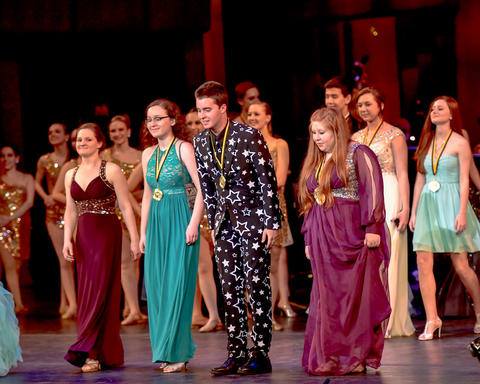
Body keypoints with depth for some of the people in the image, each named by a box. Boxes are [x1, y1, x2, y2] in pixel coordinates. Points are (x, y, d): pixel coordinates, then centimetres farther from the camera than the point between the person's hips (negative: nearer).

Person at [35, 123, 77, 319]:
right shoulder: (44, 161, 3)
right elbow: (37, 182, 15)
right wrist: (45, 197, -2)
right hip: (54, 213, 1)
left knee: (67, 259, 1)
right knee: (64, 260, -4)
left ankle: (64, 303, 13)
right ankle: (72, 304, -9)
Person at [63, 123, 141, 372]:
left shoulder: (111, 171, -3)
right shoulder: (71, 175, 13)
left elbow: (126, 207, -4)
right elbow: (70, 211, 14)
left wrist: (134, 238, -8)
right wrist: (67, 240, 3)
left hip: (107, 234, -6)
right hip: (83, 237, 6)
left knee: (100, 292, -8)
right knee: (86, 293, 5)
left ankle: (91, 352, -8)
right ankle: (105, 353, 12)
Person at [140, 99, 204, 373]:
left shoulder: (184, 149, -5)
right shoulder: (148, 155, 13)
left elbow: (202, 187, -12)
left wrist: (193, 224, -18)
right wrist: (143, 231, 16)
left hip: (180, 222, -6)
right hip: (156, 224, 6)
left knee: (177, 285, -6)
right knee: (157, 286, 5)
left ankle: (178, 353, -2)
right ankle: (164, 351, 12)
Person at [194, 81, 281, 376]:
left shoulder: (248, 136, -12)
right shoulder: (200, 142, 6)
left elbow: (268, 180, -11)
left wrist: (271, 222, -14)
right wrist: (213, 223, 10)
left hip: (253, 220, -6)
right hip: (226, 223, 6)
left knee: (256, 286, -4)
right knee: (230, 289, 5)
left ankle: (261, 354, 0)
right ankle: (236, 353, 9)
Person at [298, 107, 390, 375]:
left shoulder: (357, 154, -2)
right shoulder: (314, 162, 20)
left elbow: (373, 190, -10)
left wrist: (372, 228, -18)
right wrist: (309, 239, 18)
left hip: (351, 235, -7)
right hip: (323, 240, 7)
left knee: (354, 294, -4)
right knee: (327, 298, 3)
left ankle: (357, 356, -1)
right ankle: (331, 356, 6)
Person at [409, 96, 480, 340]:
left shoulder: (460, 143, -1)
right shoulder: (426, 143, 13)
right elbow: (420, 180, 15)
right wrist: (413, 212, 10)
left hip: (451, 205, -5)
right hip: (428, 205, 5)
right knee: (423, 262, -8)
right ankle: (432, 320, -6)